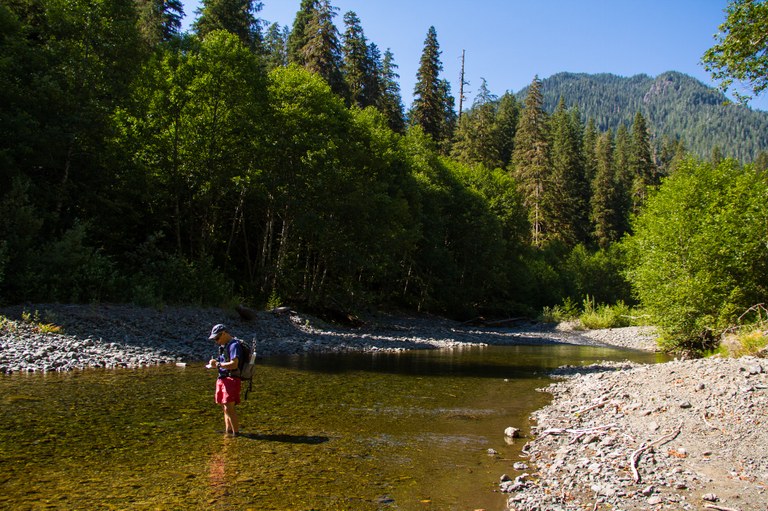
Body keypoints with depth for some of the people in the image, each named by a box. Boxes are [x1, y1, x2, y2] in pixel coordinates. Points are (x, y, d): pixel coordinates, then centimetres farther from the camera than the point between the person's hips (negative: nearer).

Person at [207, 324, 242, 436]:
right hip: (223, 379, 10)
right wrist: (215, 362, 5)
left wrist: (218, 364, -16)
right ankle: (228, 430, 25)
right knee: (225, 407, 15)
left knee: (229, 407, -12)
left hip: (231, 379, -10)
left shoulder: (234, 345, -14)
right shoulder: (224, 345, 17)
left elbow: (234, 364, -23)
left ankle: (236, 432, -6)